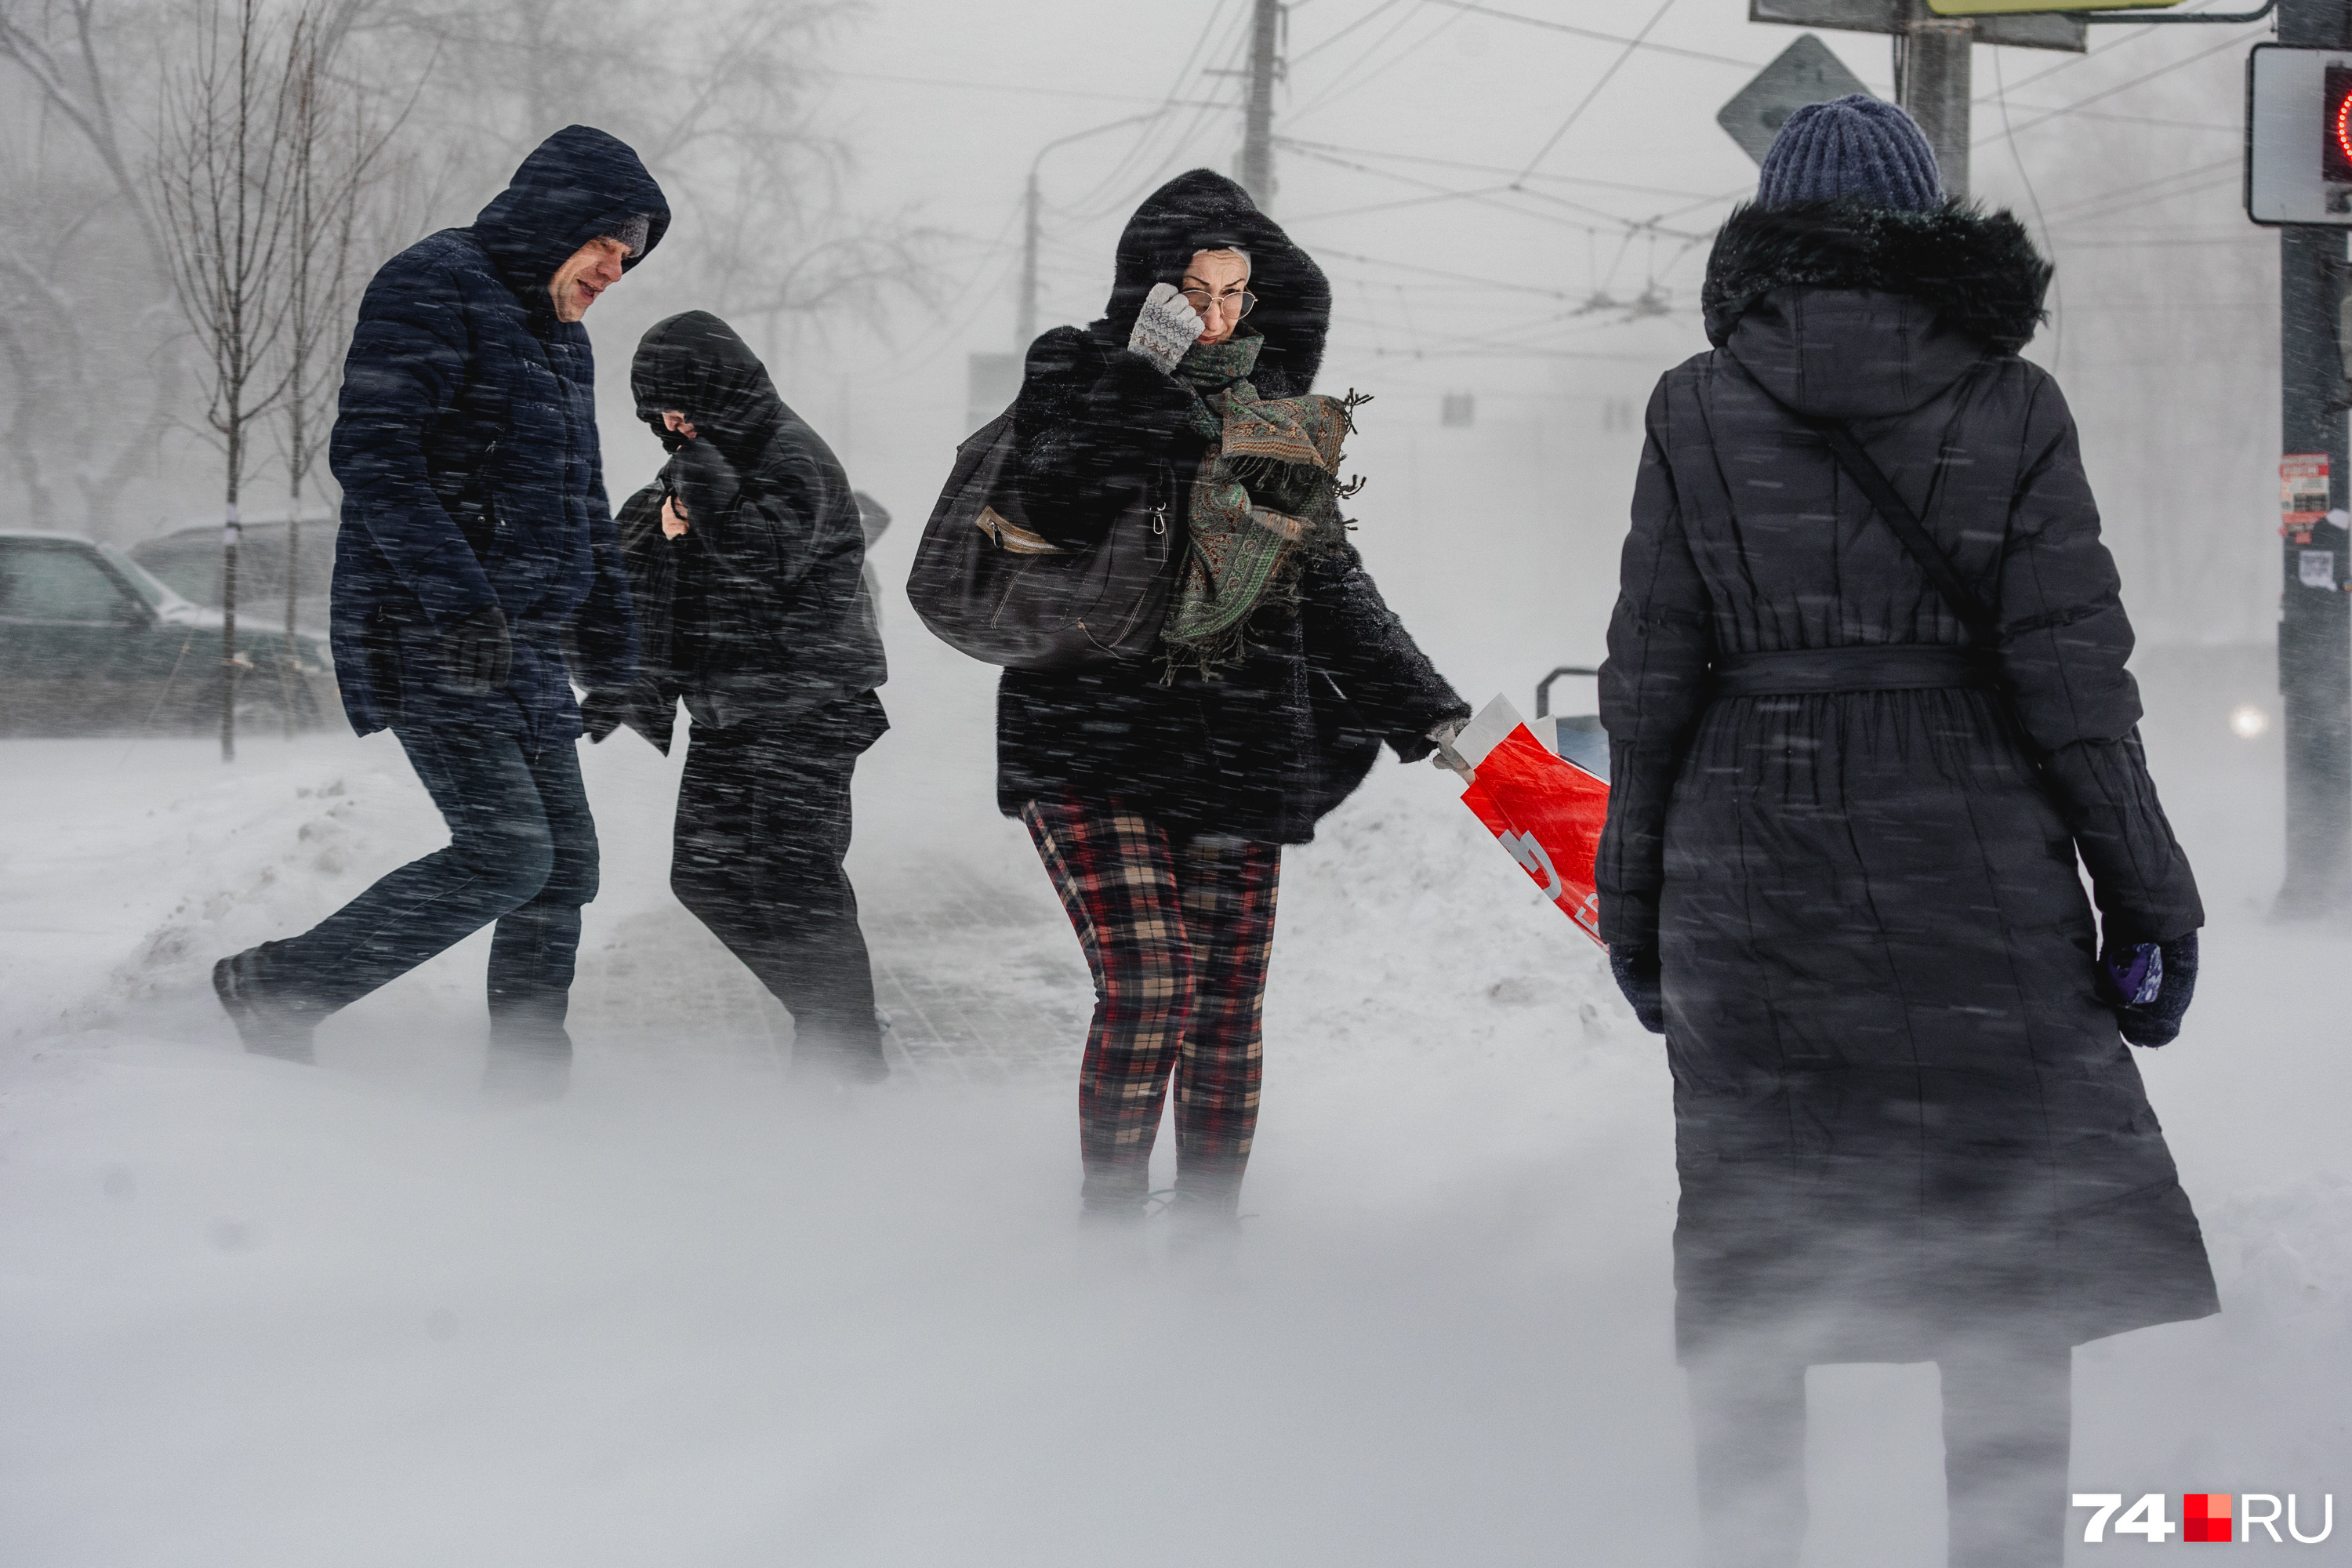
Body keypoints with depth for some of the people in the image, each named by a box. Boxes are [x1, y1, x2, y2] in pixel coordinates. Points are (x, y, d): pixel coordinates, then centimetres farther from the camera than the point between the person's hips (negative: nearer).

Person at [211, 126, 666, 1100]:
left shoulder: (559, 333, 20)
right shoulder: (434, 288, -9)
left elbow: (580, 502, 28)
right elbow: (371, 452, -20)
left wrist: (611, 654, 24)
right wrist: (458, 600, -28)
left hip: (524, 647, 9)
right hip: (432, 641, -9)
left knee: (565, 863, 5)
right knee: (506, 851, -17)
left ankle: (527, 1086, 11)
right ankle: (278, 991, -5)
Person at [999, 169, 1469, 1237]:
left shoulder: (1276, 409, 11)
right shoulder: (1076, 374, 1)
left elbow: (1330, 581, 16)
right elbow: (1055, 507, -18)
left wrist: (1422, 709, 10)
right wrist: (1148, 379, -17)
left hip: (1238, 745, 4)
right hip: (1094, 746, -4)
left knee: (1227, 1004, 4)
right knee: (1147, 986, -15)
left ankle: (1208, 1231, 16)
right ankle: (1109, 1224, 0)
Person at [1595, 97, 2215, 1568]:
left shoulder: (1697, 409, 0)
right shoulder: (2011, 405, -3)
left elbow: (1652, 673, 1)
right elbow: (2072, 673, -6)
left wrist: (1634, 900, 10)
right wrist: (2149, 900, 1)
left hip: (1748, 883, 2)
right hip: (1971, 874, -2)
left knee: (1748, 1279, 12)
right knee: (2013, 1274, 7)